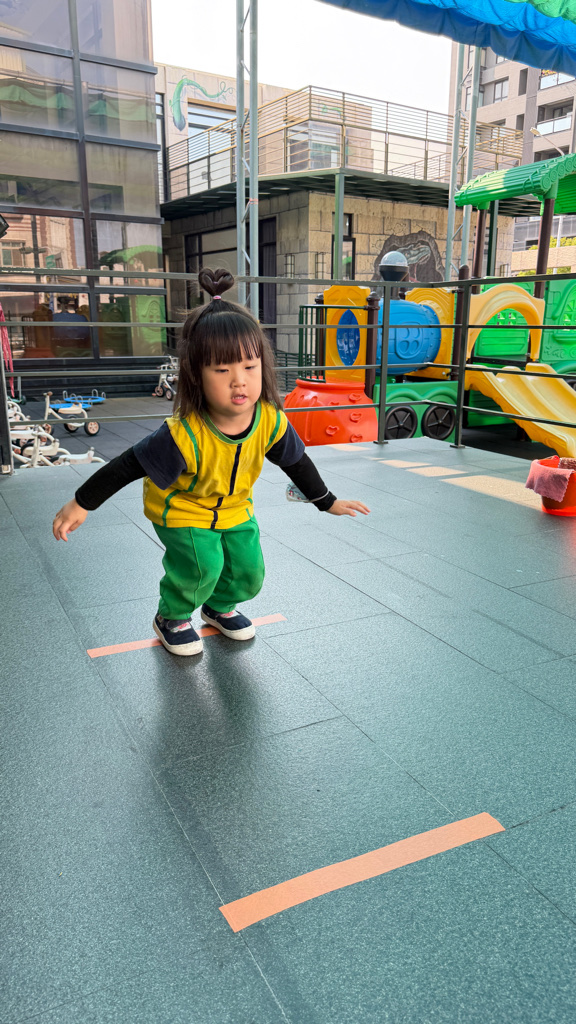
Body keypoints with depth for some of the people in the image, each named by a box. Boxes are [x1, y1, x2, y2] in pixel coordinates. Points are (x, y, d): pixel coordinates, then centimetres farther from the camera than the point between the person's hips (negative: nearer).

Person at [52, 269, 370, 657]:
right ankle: (172, 616, 12)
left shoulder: (271, 420, -23)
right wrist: (82, 504, -19)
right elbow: (130, 466, -26)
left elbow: (296, 462, -4)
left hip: (234, 508, 5)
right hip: (180, 510, -5)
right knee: (202, 565, -20)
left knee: (249, 570, 2)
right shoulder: (183, 436, -37)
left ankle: (219, 605, 37)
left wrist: (328, 501, 5)